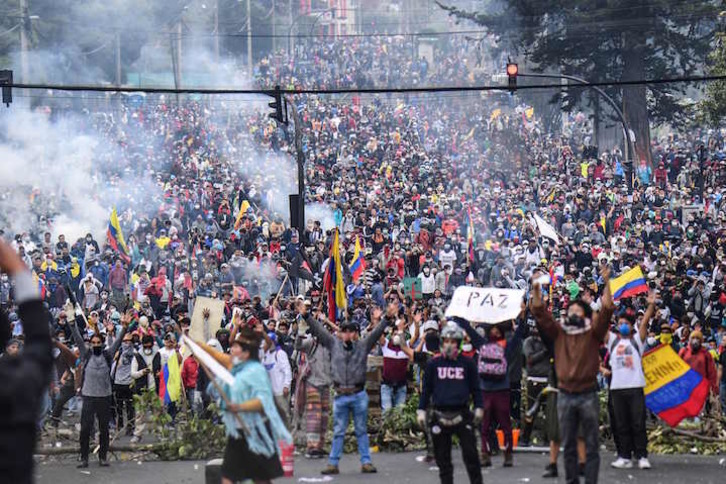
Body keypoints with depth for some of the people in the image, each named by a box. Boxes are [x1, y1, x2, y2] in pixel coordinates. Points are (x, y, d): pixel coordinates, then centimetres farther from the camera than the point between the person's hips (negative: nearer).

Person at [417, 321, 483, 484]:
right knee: (442, 457, 5)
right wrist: (421, 410, 5)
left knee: (470, 453, -5)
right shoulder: (434, 364, 6)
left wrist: (479, 408, 4)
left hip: (462, 414, -1)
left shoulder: (467, 363, 5)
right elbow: (426, 389, 11)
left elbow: (475, 388, 10)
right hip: (440, 415, 1)